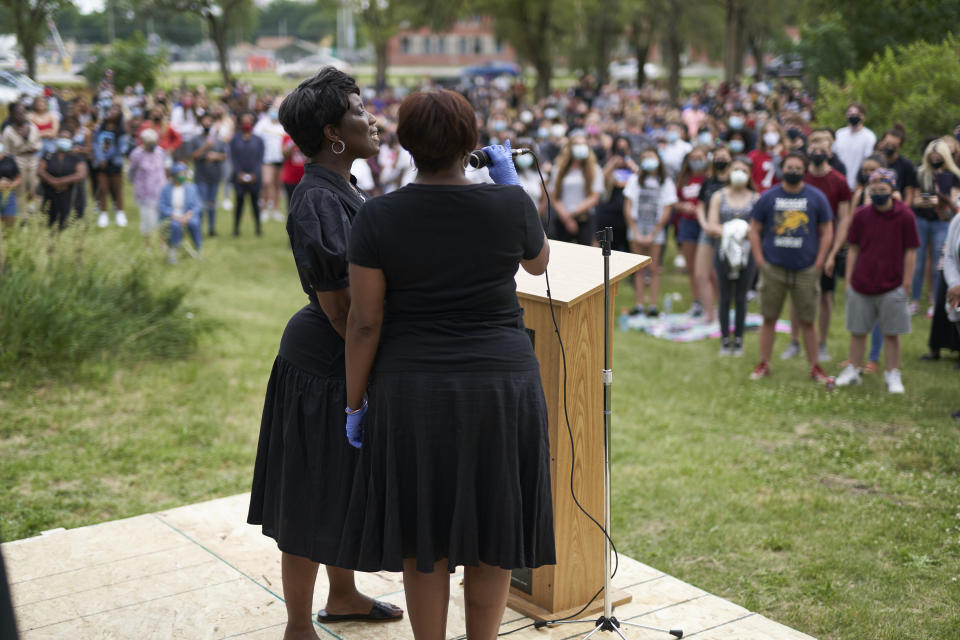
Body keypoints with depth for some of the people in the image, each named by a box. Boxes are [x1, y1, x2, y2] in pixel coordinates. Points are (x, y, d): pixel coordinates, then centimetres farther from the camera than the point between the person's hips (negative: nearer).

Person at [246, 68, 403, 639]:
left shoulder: (343, 189, 8)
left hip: (347, 362, 10)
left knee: (346, 486, 22)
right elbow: (337, 304, -23)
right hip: (324, 366, -10)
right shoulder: (318, 201, -22)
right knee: (315, 496, 4)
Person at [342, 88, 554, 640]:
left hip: (411, 394, 0)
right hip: (501, 387, 0)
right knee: (493, 534, 14)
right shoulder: (511, 204, -6)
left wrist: (355, 403, 4)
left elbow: (364, 322, -7)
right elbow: (539, 261, 16)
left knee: (423, 538, 13)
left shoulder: (378, 217, -8)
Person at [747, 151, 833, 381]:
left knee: (807, 321, 4)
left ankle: (814, 366, 13)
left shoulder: (816, 197, 4)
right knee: (769, 318, 5)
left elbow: (826, 232, 7)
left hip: (805, 271, 0)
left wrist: (818, 264, -1)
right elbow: (754, 230, 7)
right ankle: (764, 363, 15)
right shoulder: (768, 197, 4)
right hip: (773, 268, 0)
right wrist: (760, 261, -1)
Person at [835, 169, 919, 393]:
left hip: (892, 287, -2)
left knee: (891, 333, 6)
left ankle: (893, 375, 18)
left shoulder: (905, 216, -6)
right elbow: (853, 250, 6)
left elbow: (910, 252, -2)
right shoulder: (861, 215, -1)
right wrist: (848, 280, 4)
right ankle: (853, 370, 25)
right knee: (857, 331, 11)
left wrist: (907, 284, -4)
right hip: (861, 285, 2)